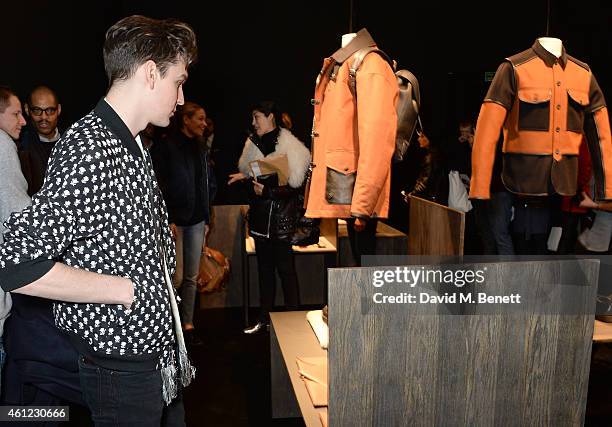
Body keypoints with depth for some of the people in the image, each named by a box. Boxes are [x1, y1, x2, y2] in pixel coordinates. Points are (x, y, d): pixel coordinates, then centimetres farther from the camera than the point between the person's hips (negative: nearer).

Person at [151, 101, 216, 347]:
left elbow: (209, 184, 17)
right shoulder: (165, 147, -7)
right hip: (175, 220, -6)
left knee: (192, 277, 9)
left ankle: (187, 324, 19)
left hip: (196, 220, 6)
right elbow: (158, 186, -11)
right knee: (176, 277, -5)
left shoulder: (201, 149, 13)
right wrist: (167, 220, -14)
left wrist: (206, 218, 13)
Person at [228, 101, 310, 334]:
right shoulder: (255, 143, 11)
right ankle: (265, 317, 23)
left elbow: (294, 186, -17)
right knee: (264, 267, 14)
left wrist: (267, 191, -24)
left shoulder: (287, 145, -13)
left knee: (285, 267, -2)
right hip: (260, 214, 8)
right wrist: (245, 176, 4)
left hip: (281, 216, -8)